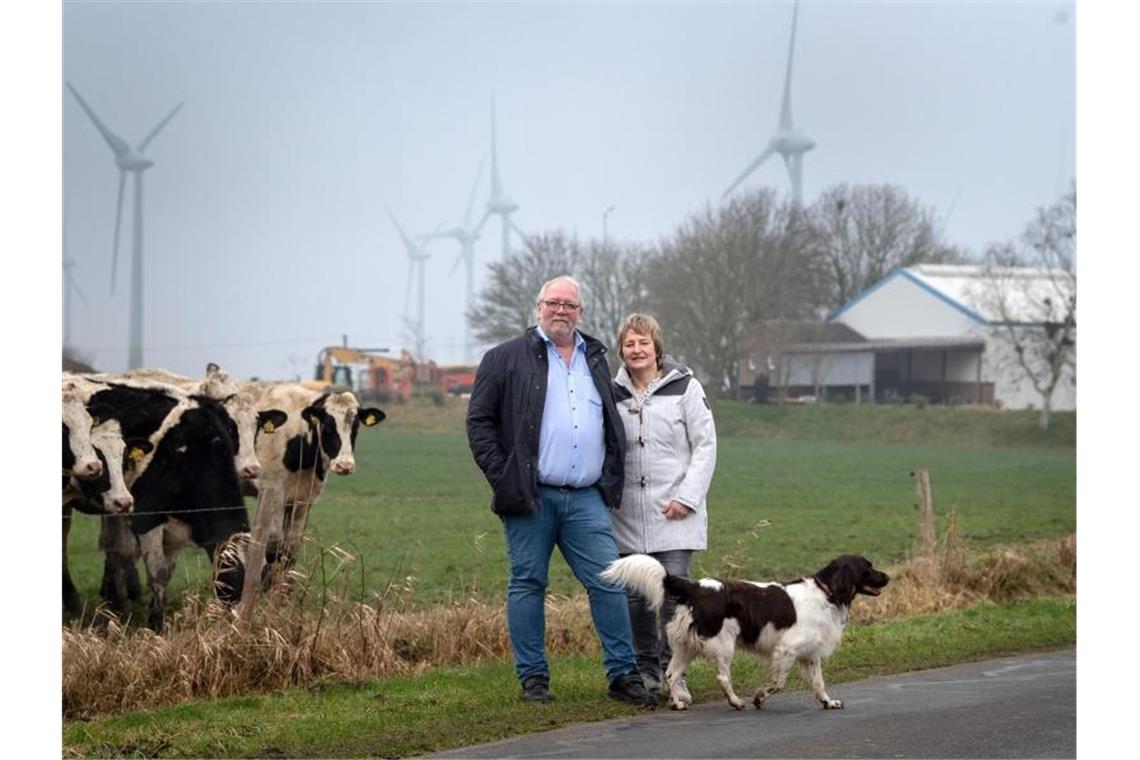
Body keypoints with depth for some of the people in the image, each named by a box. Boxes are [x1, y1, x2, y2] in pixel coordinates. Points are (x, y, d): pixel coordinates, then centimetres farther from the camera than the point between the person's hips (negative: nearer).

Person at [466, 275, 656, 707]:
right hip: (531, 497, -3)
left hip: (586, 500, 3)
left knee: (609, 582, -2)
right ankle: (533, 678, 9)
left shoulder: (595, 360, 17)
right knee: (528, 583, 3)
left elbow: (613, 425, 26)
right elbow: (479, 420, 0)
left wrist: (612, 476, 15)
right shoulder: (507, 359, 2)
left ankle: (623, 675, 3)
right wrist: (501, 476, -8)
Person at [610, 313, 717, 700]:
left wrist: (687, 497, -9)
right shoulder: (614, 393, 10)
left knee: (674, 593, -9)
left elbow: (706, 446, 0)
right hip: (629, 515, 3)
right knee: (635, 597, 4)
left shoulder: (684, 388, 0)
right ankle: (646, 669, 17)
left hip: (674, 513, -3)